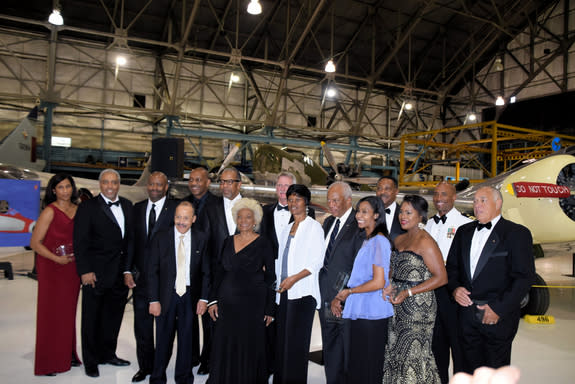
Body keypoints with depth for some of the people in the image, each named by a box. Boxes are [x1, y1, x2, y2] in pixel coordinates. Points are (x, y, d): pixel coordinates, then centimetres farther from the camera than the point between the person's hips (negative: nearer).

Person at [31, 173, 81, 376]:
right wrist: (57, 259, -17)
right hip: (51, 268, -5)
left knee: (68, 311, 12)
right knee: (51, 312, 2)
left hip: (72, 267, 5)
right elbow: (35, 242, -10)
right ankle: (48, 362, 14)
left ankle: (67, 356, 25)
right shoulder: (50, 211, -8)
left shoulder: (77, 210, 8)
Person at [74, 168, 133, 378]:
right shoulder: (87, 207, -7)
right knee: (92, 319, 8)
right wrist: (85, 271, -15)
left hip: (121, 273, 5)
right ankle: (91, 361, 24)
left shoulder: (127, 205, 8)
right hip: (96, 274, -5)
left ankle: (108, 354, 34)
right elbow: (80, 242, -10)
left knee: (114, 317, 17)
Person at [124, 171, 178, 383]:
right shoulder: (137, 208, 8)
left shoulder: (175, 209, -7)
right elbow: (131, 240, 8)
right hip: (141, 276, 4)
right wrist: (128, 270, 1)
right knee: (142, 325, 14)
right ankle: (145, 366, 30)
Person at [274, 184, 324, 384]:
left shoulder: (313, 226, -3)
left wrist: (295, 277, -18)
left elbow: (318, 260, -11)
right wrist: (279, 281, 14)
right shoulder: (287, 228, 19)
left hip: (303, 291, -6)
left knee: (296, 341, -5)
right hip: (284, 291, 7)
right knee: (282, 339, 9)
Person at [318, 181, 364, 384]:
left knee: (350, 350, 4)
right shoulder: (328, 223, 13)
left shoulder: (359, 225, -13)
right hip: (326, 298, 8)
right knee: (330, 350, 19)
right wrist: (322, 294, 13)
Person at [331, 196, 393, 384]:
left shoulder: (379, 241, -14)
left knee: (369, 368, 2)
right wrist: (339, 298, 8)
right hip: (360, 311, 9)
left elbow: (378, 282, -20)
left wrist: (348, 291, -9)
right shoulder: (367, 240, 14)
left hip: (372, 314, -9)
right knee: (357, 365, 15)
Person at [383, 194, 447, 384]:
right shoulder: (399, 240, 11)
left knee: (413, 354, -1)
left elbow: (441, 277, -16)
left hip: (419, 307, -7)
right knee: (395, 352, 12)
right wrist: (391, 287, 2)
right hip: (398, 306, 8)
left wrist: (408, 292, -19)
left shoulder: (426, 242, -13)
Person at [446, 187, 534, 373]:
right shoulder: (464, 231, 10)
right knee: (470, 369, 13)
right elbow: (452, 266, 16)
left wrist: (499, 309, -15)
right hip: (467, 313, 4)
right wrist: (455, 288, -4)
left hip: (498, 316, -4)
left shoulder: (517, 233, -6)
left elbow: (524, 277, -11)